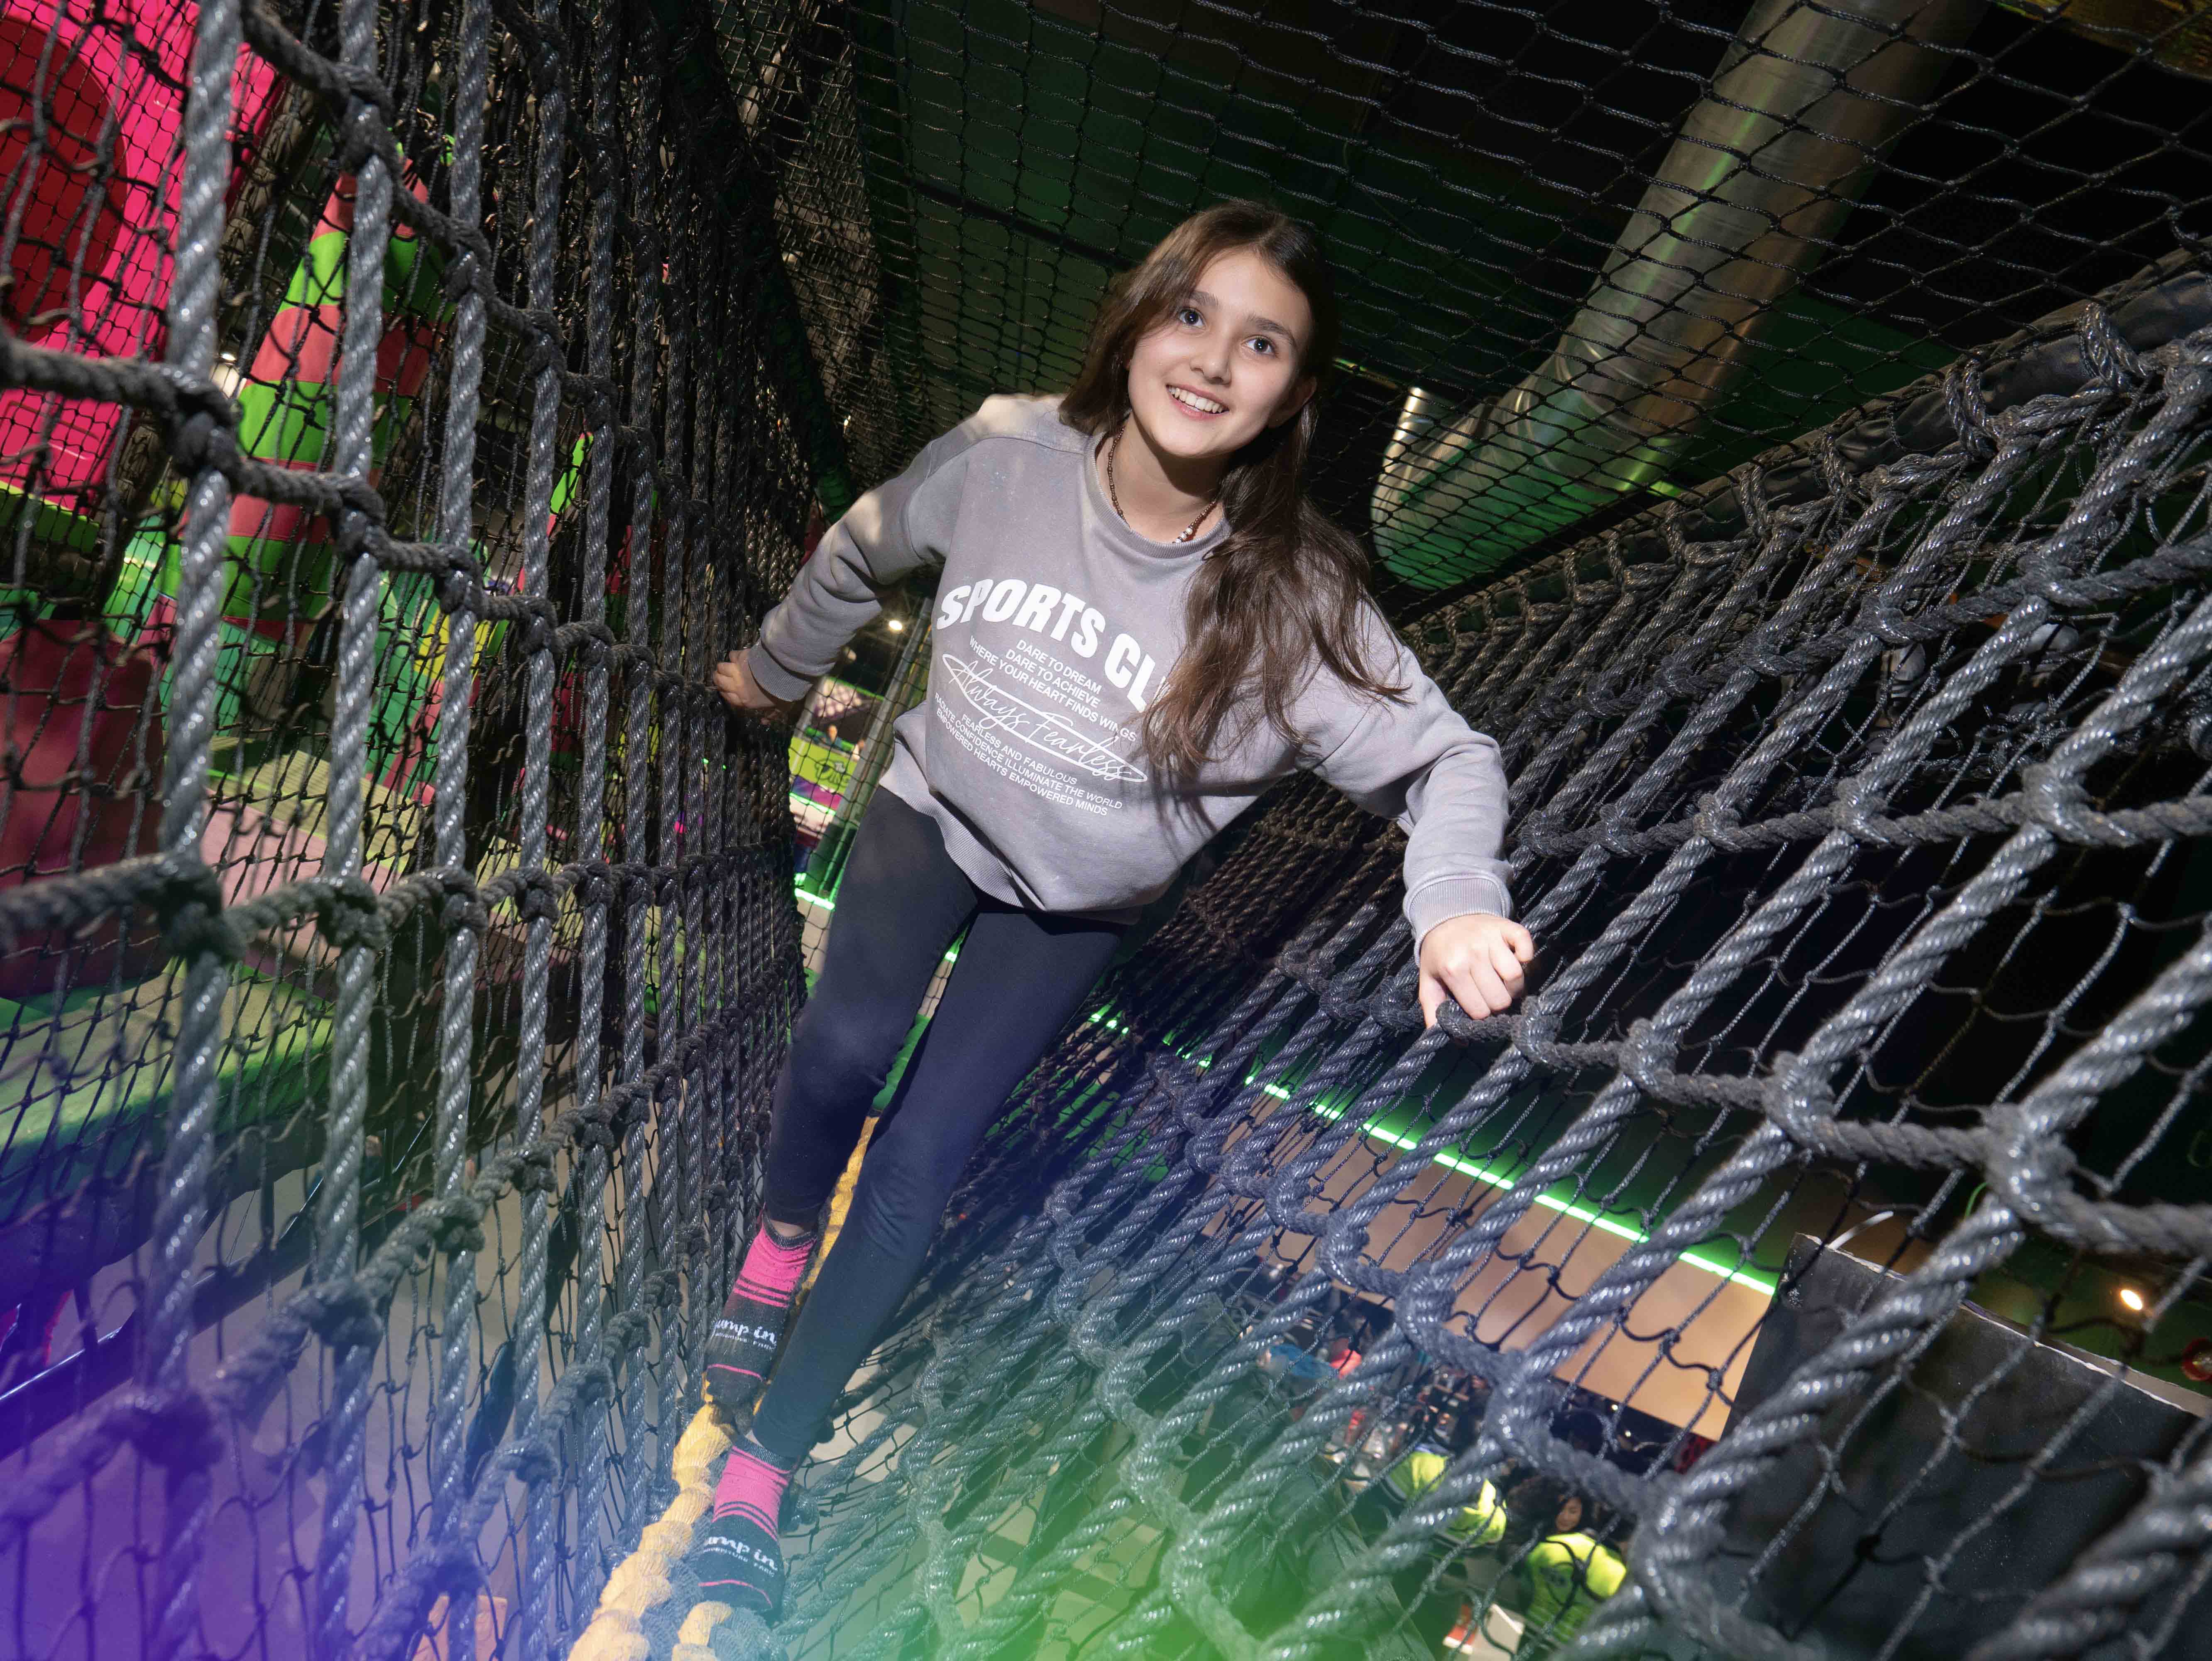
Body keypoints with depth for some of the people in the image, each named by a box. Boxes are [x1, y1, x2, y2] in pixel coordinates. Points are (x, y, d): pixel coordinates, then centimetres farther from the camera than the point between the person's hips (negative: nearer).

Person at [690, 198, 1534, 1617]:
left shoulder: (1293, 605, -27)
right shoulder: (1001, 455, -19)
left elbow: (1449, 759, -20)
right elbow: (863, 556, 0)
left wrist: (1457, 902, -42)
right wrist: (776, 671, 17)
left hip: (1071, 906, -1)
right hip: (933, 809, 2)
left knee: (919, 1161, -6)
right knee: (846, 1048, -21)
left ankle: (764, 1466, 17)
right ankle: (779, 1240, 17)